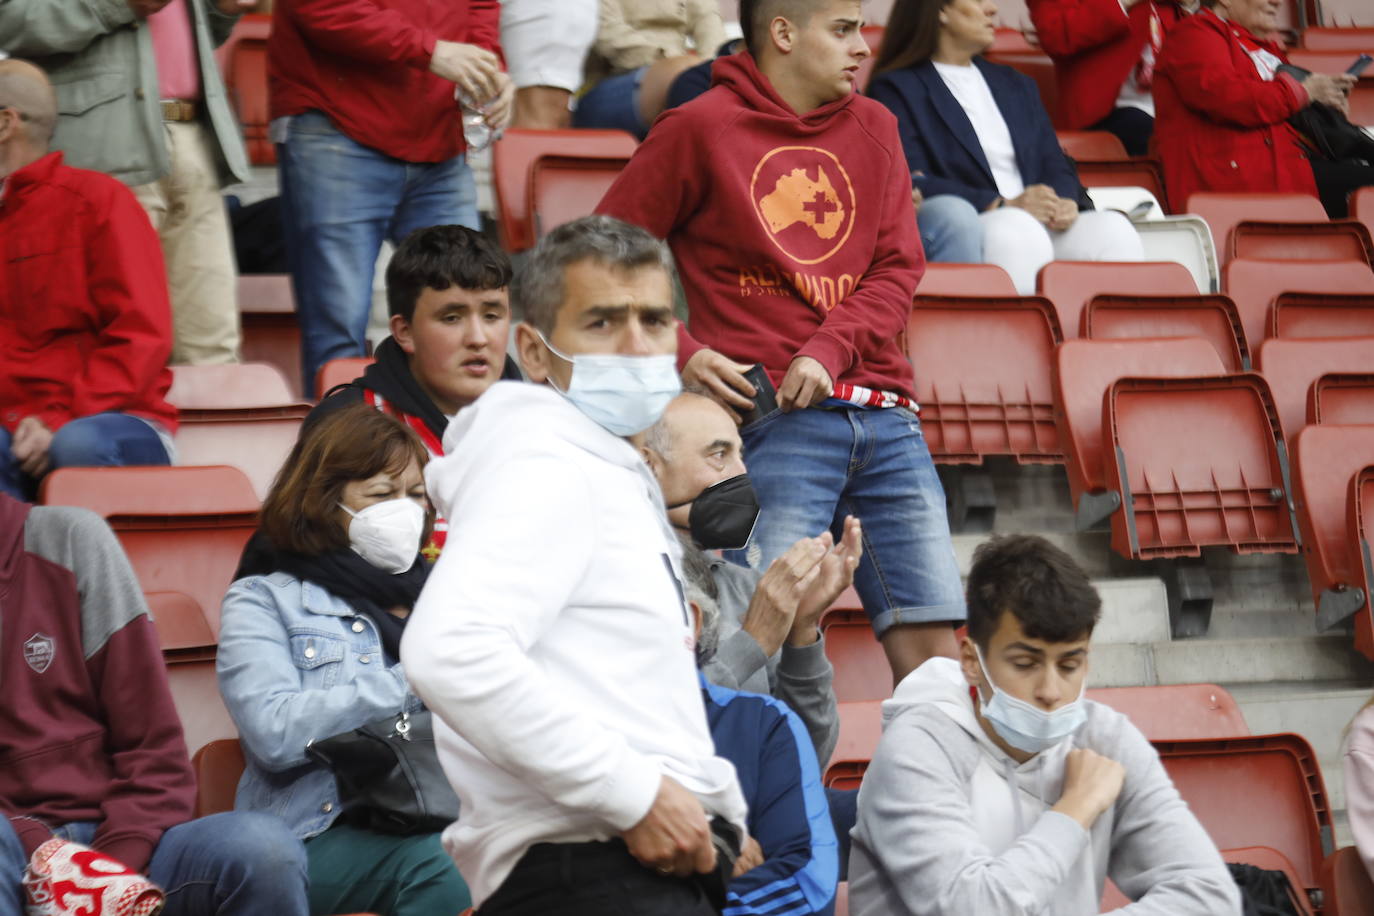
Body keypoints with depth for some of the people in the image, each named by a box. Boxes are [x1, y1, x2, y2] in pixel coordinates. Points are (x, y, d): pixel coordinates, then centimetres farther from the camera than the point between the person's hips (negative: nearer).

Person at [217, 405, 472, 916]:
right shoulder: (264, 600, 11)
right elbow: (274, 730, -8)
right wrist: (412, 684, -7)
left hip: (448, 815, 4)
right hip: (325, 832, -4)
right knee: (438, 861, -37)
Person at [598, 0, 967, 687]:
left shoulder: (872, 128, 17)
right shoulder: (699, 129, 2)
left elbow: (898, 269, 11)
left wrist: (829, 349, -6)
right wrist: (681, 354, -8)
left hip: (883, 414, 5)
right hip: (775, 421, -5)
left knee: (932, 649, 0)